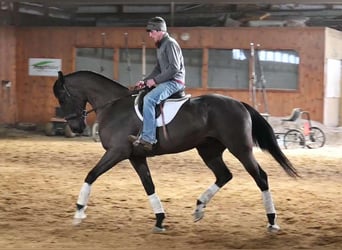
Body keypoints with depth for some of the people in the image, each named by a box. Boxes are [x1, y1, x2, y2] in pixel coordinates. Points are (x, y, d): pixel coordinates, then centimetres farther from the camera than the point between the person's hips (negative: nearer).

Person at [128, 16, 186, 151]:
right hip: (166, 81, 11)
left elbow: (174, 68, -20)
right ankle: (144, 133, 11)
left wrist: (155, 80, -18)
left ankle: (148, 138, -33)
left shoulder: (170, 44, -12)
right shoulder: (160, 46, 19)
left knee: (149, 99, -29)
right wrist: (145, 81, 11)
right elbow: (158, 68, 25)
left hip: (175, 81, -11)